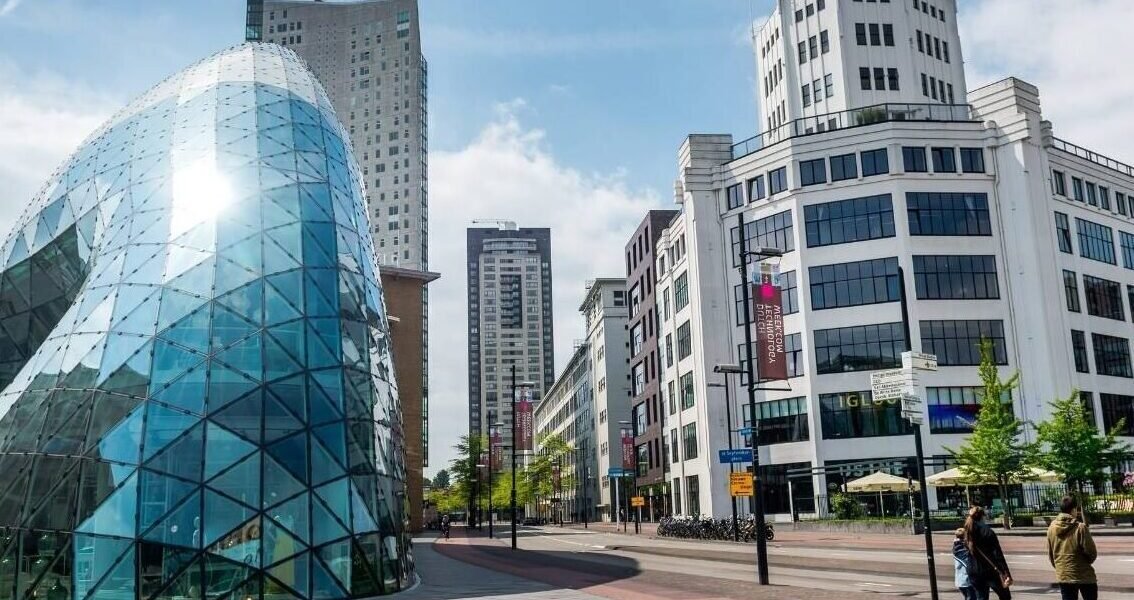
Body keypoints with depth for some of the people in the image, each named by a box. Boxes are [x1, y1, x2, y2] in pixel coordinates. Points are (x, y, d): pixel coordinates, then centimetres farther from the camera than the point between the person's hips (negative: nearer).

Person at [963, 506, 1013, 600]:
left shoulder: (967, 533, 4)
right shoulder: (987, 531, -13)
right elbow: (998, 554, -16)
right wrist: (1007, 574, -18)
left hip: (974, 573, 5)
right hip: (990, 571, -5)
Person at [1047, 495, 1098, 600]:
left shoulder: (1052, 527, 0)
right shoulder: (1080, 527, -16)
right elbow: (1092, 553, -12)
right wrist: (1085, 562, 9)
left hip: (1062, 576, 4)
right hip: (1084, 575, -4)